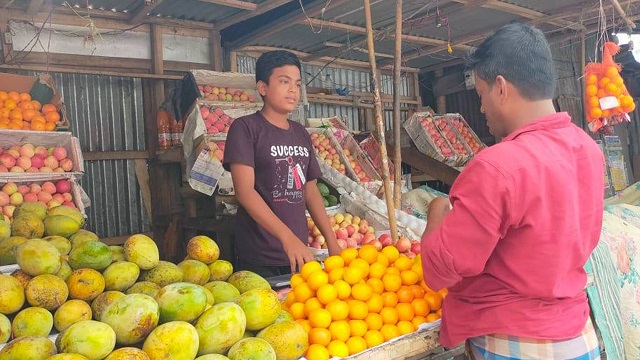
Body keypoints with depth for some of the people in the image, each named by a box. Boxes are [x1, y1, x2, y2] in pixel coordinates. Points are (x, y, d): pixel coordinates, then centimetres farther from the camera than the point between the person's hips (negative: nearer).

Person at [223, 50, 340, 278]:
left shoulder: (301, 134, 11)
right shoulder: (245, 128, -7)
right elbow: (244, 191, -17)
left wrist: (332, 242, 7)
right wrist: (288, 237, -26)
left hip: (300, 256, 6)